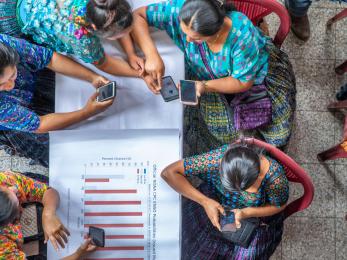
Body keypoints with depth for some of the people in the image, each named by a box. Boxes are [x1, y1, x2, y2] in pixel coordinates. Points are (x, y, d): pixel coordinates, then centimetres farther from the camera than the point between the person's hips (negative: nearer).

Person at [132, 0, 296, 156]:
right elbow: (137, 16, -27)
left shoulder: (243, 37, -40)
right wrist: (152, 54, -42)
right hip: (206, 77, 2)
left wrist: (205, 86, -41)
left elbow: (244, 82, -26)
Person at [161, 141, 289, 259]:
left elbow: (279, 205, -13)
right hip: (215, 205, 0)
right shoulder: (216, 159, -37)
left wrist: (246, 213, -29)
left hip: (256, 214, 0)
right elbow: (169, 173, -29)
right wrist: (205, 201, -33)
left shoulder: (275, 175, -36)